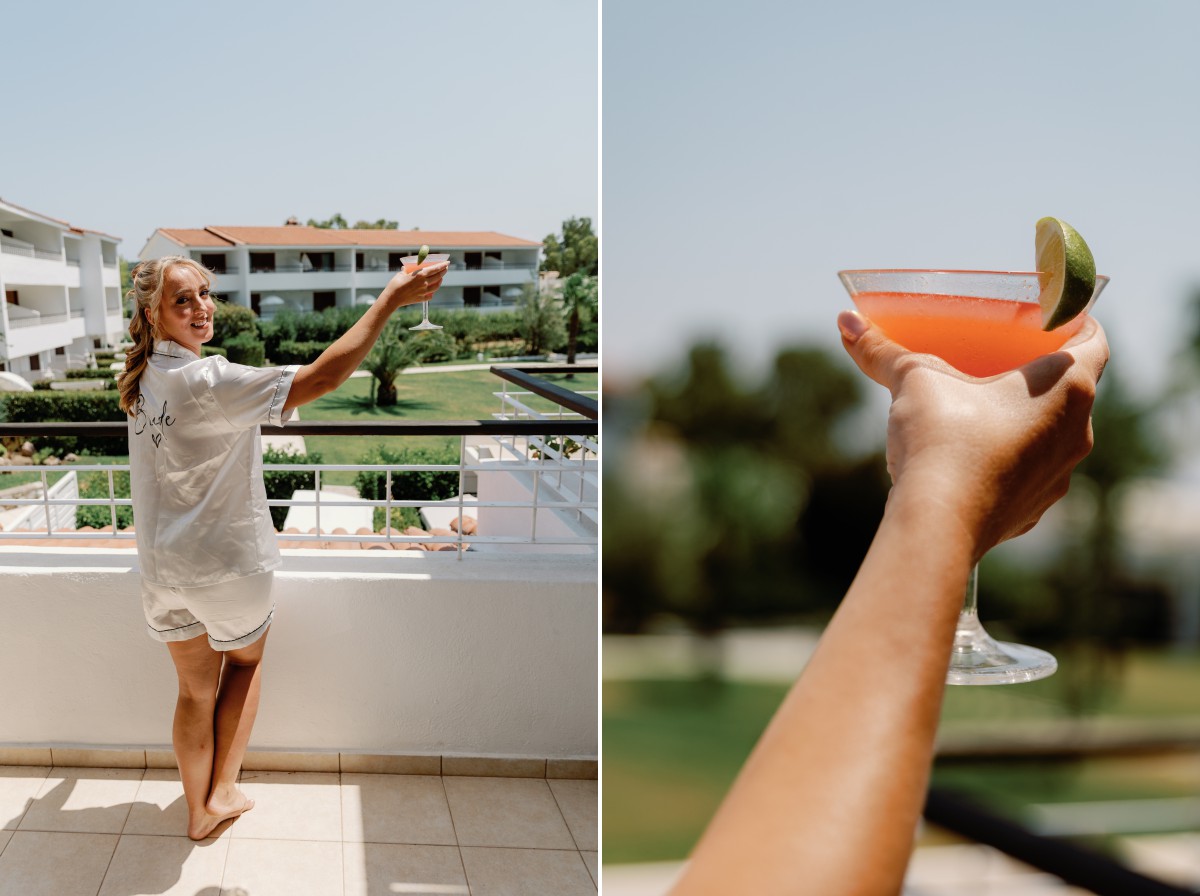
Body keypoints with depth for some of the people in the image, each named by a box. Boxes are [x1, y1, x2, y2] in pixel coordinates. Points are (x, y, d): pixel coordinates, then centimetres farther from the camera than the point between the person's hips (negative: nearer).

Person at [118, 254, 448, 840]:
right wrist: (390, 299, -32)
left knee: (195, 691, 19)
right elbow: (321, 378, -34)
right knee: (245, 660, 23)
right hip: (229, 565, -5)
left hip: (162, 567, 6)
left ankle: (198, 812, 33)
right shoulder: (210, 381, -26)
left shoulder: (142, 381, -2)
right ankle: (222, 792, 28)